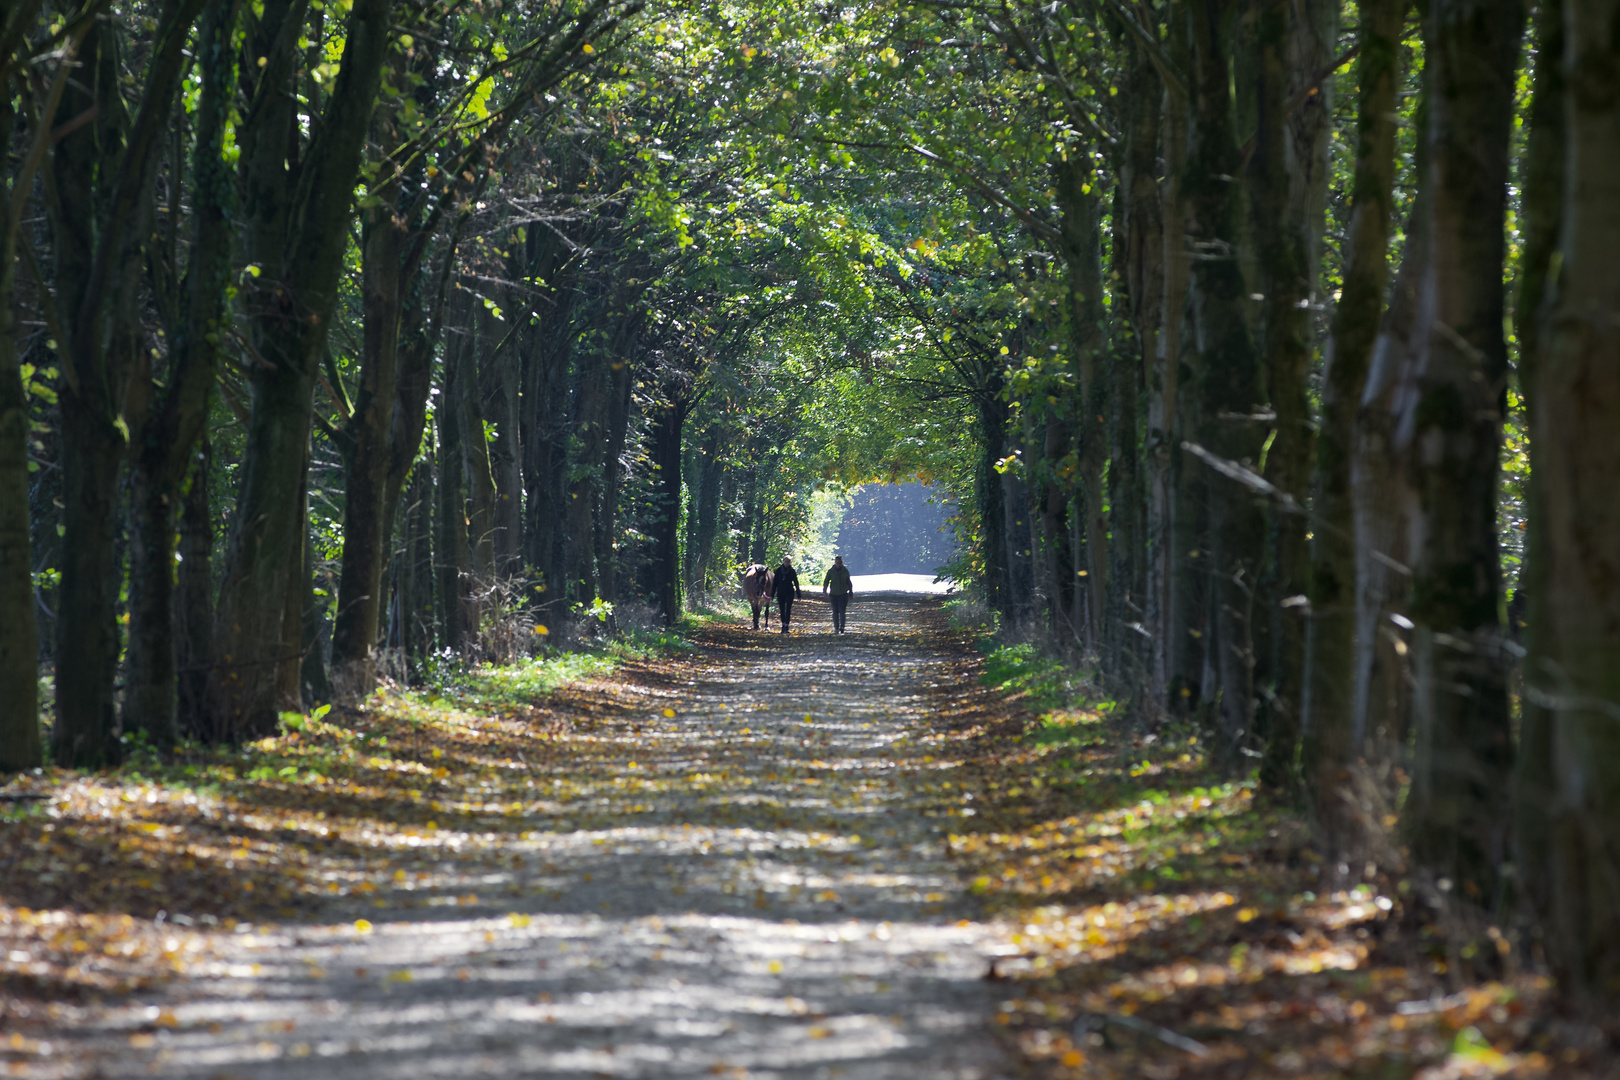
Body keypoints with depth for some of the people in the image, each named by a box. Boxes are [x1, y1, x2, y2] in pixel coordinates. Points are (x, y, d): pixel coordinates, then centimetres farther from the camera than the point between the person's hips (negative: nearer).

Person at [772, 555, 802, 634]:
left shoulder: (792, 571, -1)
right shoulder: (779, 570, 4)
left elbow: (796, 583, 3)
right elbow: (775, 582, 9)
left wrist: (798, 594, 2)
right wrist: (772, 593, 6)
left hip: (789, 592, -3)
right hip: (780, 593, 3)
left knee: (788, 609, -9)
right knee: (782, 610, 7)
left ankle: (786, 627, -12)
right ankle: (783, 625, 21)